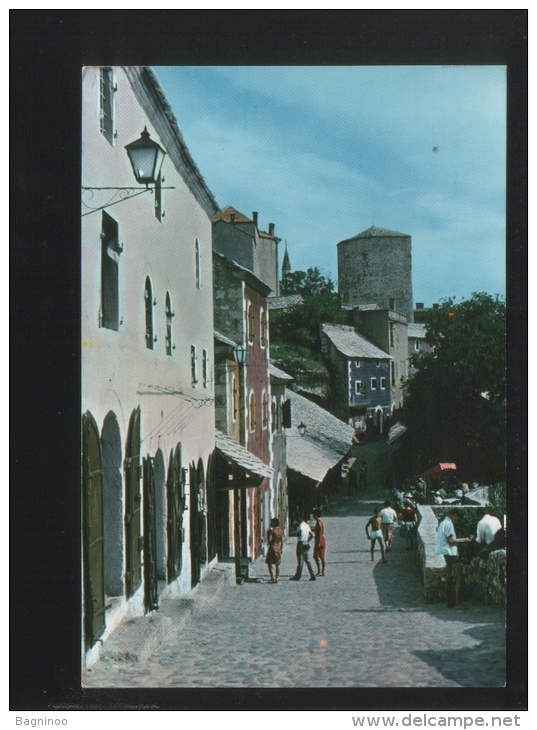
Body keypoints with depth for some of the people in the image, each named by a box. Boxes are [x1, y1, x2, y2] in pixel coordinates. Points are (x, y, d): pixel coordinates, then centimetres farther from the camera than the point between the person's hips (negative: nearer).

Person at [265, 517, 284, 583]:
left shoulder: (272, 530, -13)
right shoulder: (280, 530, 8)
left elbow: (270, 540, -17)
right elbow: (282, 541, 13)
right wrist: (281, 549, 21)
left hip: (272, 548, -7)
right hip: (278, 548, 7)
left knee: (271, 563, -3)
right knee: (277, 564, 12)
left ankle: (273, 578, -10)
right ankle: (276, 578, 15)